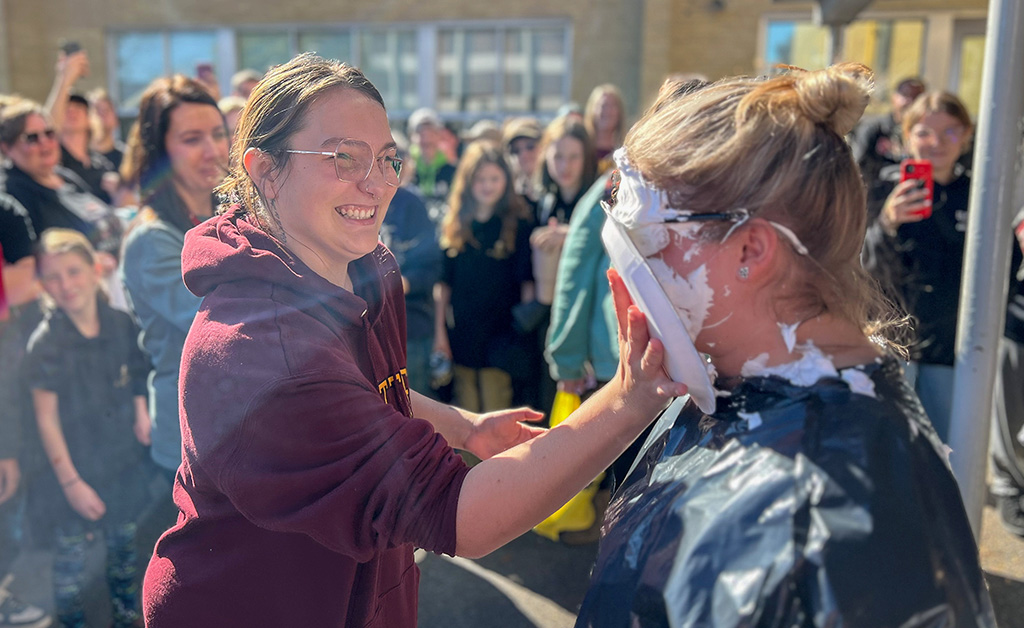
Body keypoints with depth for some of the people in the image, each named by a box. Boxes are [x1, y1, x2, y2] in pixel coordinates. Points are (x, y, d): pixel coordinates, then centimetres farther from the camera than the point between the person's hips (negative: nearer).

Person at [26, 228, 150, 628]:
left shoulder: (121, 324, -6)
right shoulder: (45, 343, -16)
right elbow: (46, 418, -12)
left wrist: (141, 413, -7)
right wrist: (70, 481, -12)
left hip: (125, 460, 4)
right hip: (77, 467, -4)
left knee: (123, 544, 20)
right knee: (71, 553, 9)